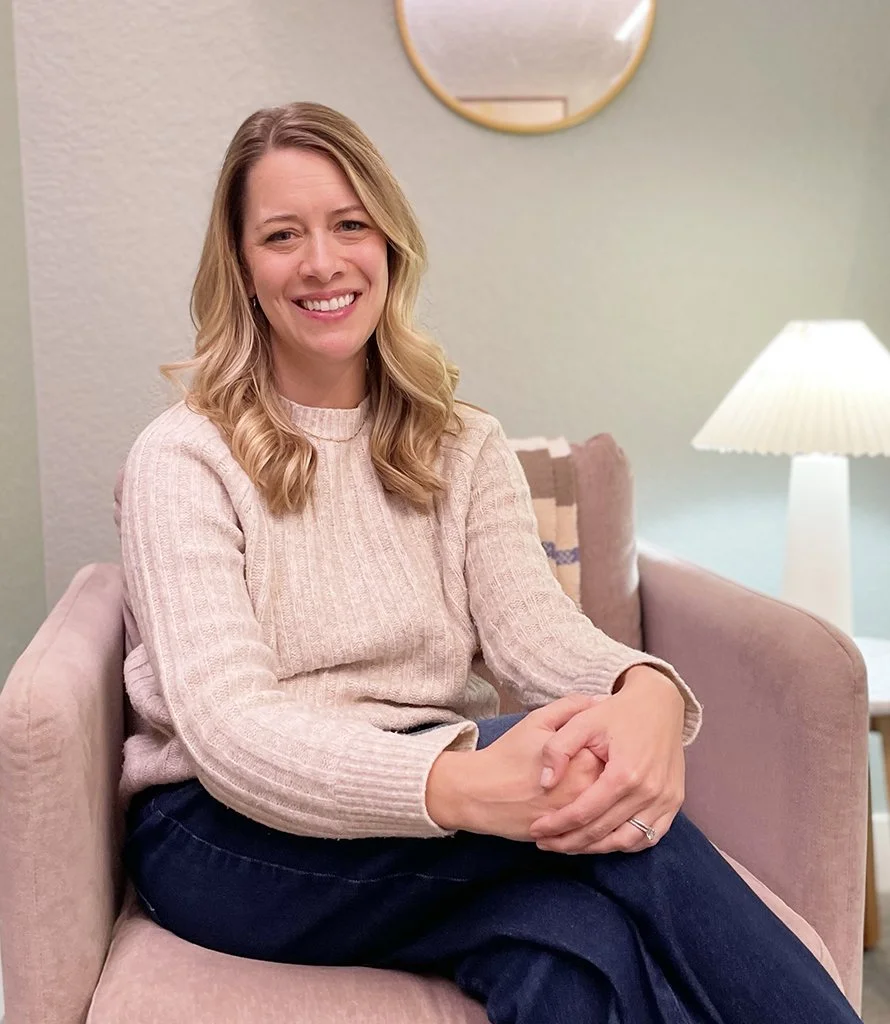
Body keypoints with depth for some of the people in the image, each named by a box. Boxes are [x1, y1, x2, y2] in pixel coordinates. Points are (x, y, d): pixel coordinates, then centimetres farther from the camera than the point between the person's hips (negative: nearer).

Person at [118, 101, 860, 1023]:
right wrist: (459, 786, -36)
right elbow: (226, 725, -17)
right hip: (230, 837, -3)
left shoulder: (464, 446, 10)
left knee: (575, 946, -32)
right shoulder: (182, 458, -4)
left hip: (436, 826, 3)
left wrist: (648, 689, -31)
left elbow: (537, 626, -6)